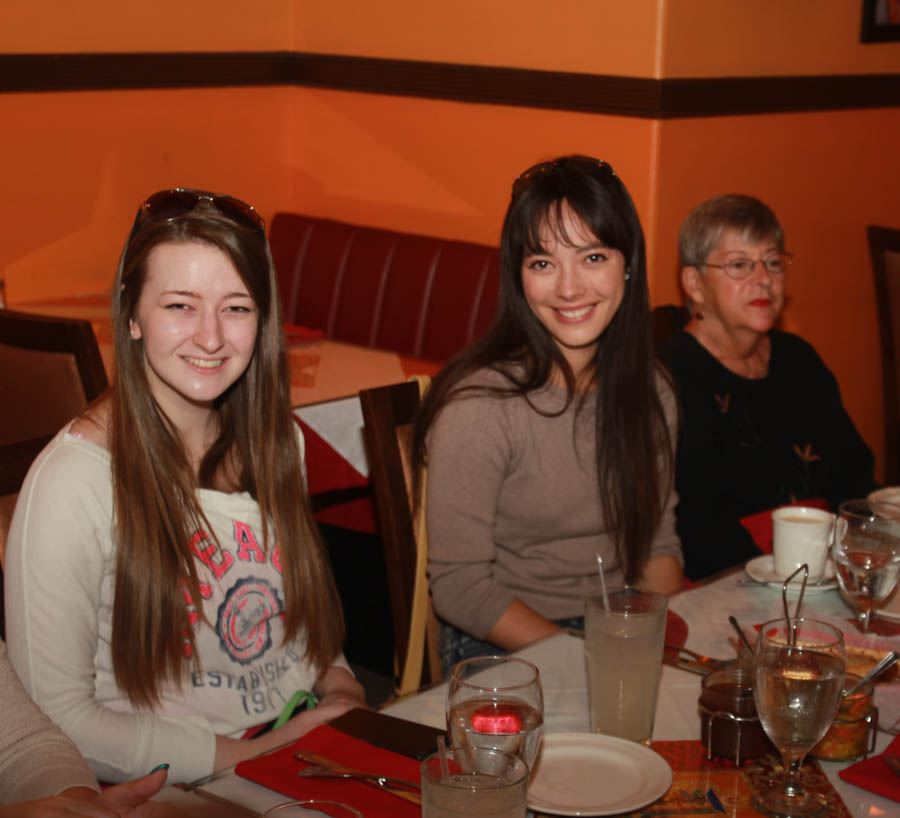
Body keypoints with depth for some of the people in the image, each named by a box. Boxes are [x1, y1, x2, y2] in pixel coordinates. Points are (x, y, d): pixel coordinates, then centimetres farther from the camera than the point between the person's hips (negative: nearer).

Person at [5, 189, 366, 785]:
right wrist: (249, 755, -14)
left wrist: (343, 691, 0)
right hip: (175, 800, -6)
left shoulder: (277, 442, 7)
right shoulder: (71, 480, -14)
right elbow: (58, 718, -12)